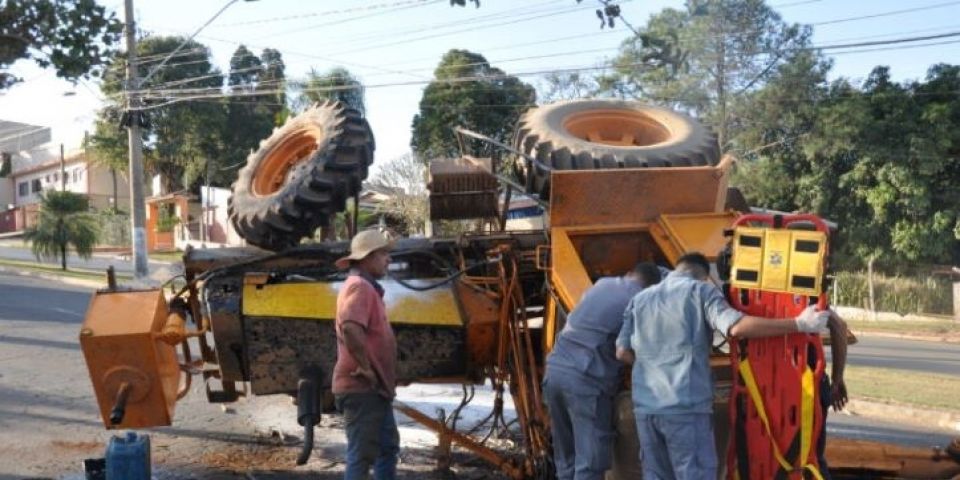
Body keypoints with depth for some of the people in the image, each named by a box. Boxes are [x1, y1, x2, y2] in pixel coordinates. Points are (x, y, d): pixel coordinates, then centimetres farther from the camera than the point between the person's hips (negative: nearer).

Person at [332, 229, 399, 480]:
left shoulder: (368, 287, 18)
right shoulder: (359, 286, -16)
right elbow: (350, 328, -34)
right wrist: (365, 368, -24)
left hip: (374, 388, 11)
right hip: (362, 388, -11)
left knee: (388, 446, 20)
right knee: (362, 454, -5)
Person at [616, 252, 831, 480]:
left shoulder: (639, 299, 17)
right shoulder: (701, 290, 1)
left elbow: (623, 352, 14)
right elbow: (736, 327, -16)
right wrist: (799, 325, -13)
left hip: (645, 407, 6)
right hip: (686, 406, -5)